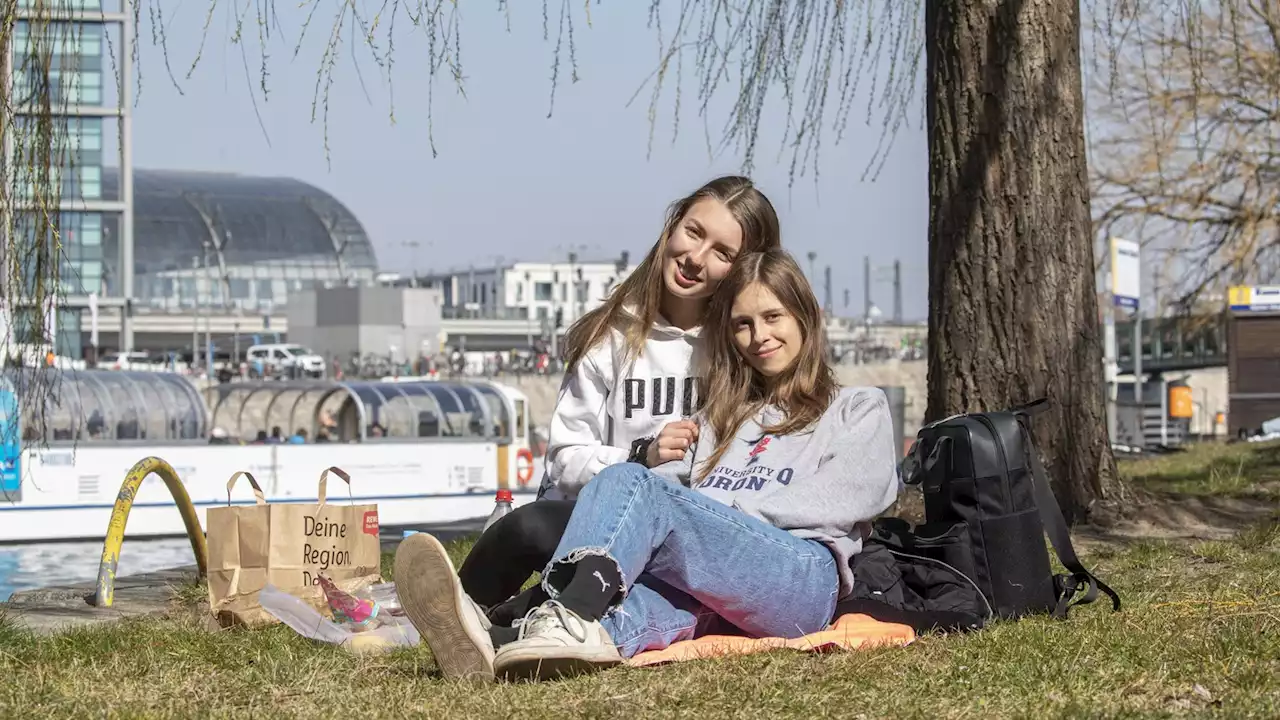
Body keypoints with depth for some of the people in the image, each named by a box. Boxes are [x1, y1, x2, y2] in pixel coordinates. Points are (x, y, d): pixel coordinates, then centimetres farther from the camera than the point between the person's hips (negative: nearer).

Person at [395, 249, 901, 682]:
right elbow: (675, 484, 18)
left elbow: (848, 498, 3)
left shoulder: (858, 410, 23)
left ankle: (575, 620, -58)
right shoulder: (721, 419, 36)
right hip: (708, 594, 4)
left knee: (633, 487, -28)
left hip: (801, 578, -3)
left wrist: (725, 507, -2)